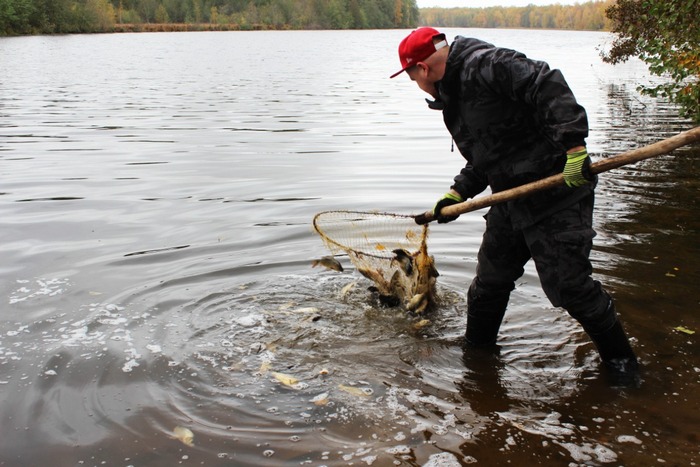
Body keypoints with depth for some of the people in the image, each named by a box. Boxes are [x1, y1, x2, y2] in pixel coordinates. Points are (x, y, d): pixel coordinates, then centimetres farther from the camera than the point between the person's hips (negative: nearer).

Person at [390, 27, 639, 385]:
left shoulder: (485, 64, -15)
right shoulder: (453, 97, 16)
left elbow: (549, 86, -25)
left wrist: (574, 147, -32)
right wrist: (457, 194, 12)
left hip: (557, 191, -9)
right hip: (511, 201, 9)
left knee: (567, 283, -6)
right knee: (489, 281, 16)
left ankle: (619, 357, 16)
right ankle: (476, 349, 35)